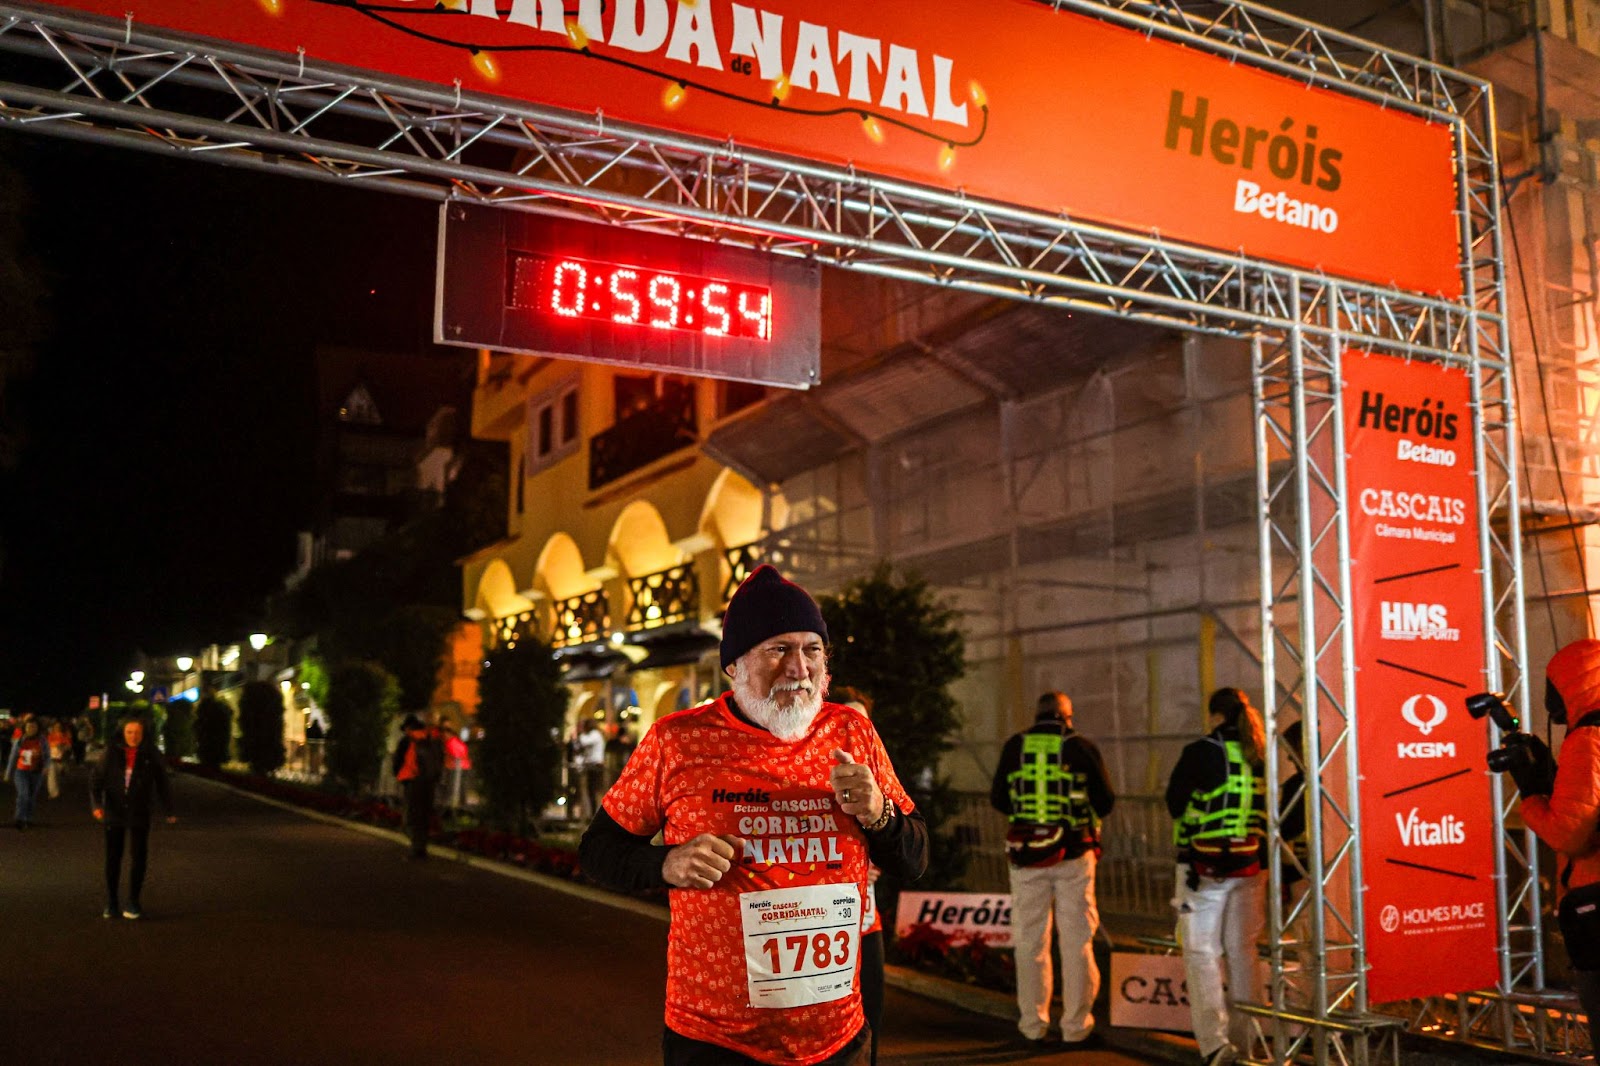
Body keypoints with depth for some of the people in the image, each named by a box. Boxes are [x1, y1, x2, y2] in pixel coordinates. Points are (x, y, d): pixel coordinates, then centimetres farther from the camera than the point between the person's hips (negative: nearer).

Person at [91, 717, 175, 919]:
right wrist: (96, 804, -20)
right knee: (112, 857, 7)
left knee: (139, 857, -2)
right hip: (114, 812, 0)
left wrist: (169, 811, 3)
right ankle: (111, 903, 17)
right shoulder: (111, 751, -4)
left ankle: (133, 902, 8)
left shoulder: (151, 754, -3)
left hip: (139, 813, 0)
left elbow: (162, 783, 3)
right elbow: (96, 778, -6)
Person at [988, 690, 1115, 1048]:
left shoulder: (1015, 747, 2)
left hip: (1025, 853, 1)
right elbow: (1105, 801, 0)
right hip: (1074, 854, -1)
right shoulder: (1082, 748, -3)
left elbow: (997, 799, 7)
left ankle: (1033, 1025, 14)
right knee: (1076, 940, 6)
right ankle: (1076, 1027, 9)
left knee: (1030, 940, 9)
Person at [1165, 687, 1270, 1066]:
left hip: (1204, 867, -5)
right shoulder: (1261, 757, 3)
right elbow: (1268, 809, 10)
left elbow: (1174, 803, -4)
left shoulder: (1202, 752, -10)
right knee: (1243, 953, 14)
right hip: (1250, 866, 5)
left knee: (1202, 953, -1)